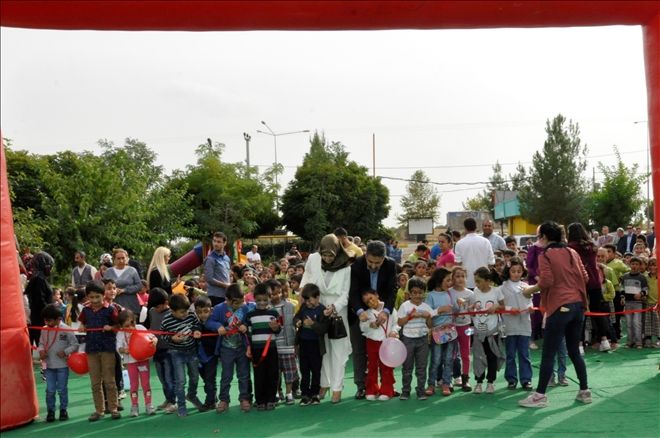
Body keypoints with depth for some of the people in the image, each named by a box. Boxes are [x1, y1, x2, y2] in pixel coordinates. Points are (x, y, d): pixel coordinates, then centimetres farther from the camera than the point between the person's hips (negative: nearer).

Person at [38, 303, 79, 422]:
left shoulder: (66, 329, -10)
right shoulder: (44, 330, 3)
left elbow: (75, 344, -6)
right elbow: (41, 343, 13)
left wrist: (65, 351, -18)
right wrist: (41, 350, -7)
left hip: (62, 365, -3)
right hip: (49, 365, 3)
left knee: (62, 389, 6)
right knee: (50, 390, 4)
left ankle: (63, 410, 20)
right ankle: (50, 411, 17)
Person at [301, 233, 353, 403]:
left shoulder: (345, 267, -12)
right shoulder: (313, 259, -5)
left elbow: (345, 294, -9)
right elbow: (306, 280, 11)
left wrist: (334, 307, -24)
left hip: (338, 311, -2)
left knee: (338, 349, 1)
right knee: (321, 348, 8)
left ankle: (337, 387, 6)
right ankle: (324, 383, 18)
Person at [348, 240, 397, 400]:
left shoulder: (391, 265, -15)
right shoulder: (356, 265, -20)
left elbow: (392, 291, -17)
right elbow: (353, 292, -22)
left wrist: (386, 311, -34)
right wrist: (360, 311, -38)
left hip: (382, 312, 1)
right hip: (359, 312, -1)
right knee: (359, 351, 2)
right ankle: (361, 386, 8)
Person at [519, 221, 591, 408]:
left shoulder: (546, 255, -5)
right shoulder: (572, 253, 11)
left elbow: (546, 282, -15)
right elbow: (585, 278, 10)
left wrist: (530, 289, 1)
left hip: (560, 307, -6)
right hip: (578, 305, 6)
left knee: (548, 353, -2)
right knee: (574, 351, 17)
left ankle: (540, 395, 1)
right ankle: (585, 391, 20)